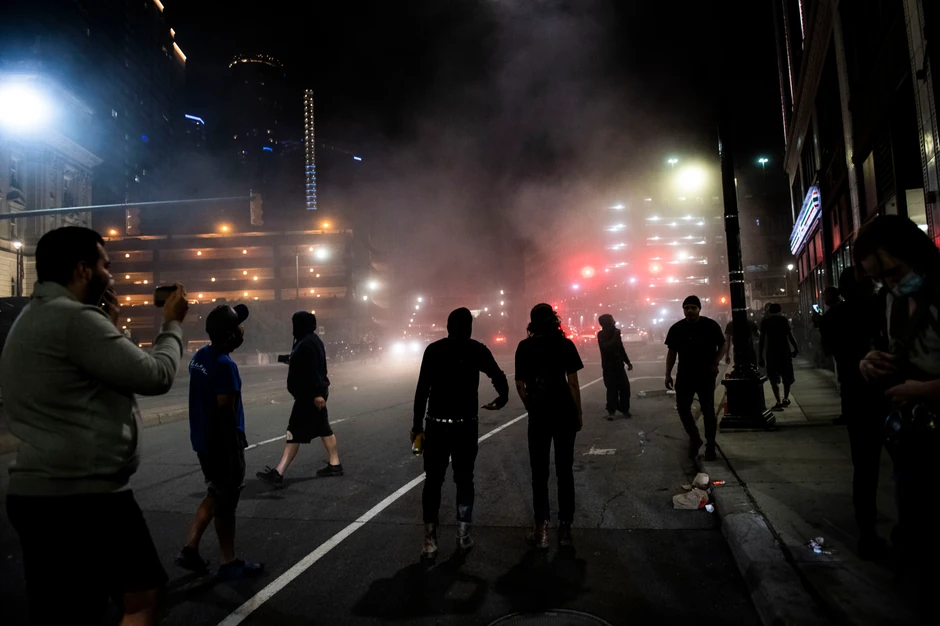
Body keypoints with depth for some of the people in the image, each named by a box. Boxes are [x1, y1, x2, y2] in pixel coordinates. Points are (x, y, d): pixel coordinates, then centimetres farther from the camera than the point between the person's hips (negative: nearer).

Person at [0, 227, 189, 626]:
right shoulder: (74, 317, -18)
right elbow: (155, 376, -16)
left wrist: (111, 327, 19)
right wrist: (172, 324, 0)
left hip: (38, 493, 10)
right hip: (84, 496, -10)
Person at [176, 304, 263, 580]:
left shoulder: (200, 356, 6)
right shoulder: (225, 365, -22)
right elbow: (226, 411, -23)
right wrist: (235, 450, -16)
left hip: (203, 440, 8)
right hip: (222, 443, -8)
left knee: (215, 497, 22)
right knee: (225, 503, 5)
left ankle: (189, 550, 24)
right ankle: (228, 563, 18)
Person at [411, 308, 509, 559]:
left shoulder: (433, 349, 0)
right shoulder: (477, 350, 0)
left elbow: (422, 390, -4)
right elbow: (499, 378, -2)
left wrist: (417, 425, -1)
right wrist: (502, 399, 19)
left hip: (436, 424, 0)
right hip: (466, 424, 0)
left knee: (433, 481, 8)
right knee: (464, 479, 13)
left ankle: (430, 540, 7)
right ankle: (463, 535, 15)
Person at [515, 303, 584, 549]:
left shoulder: (524, 347, 0)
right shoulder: (565, 344, -3)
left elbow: (519, 384, 0)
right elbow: (573, 383, -5)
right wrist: (578, 413, 4)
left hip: (538, 415, 0)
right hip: (564, 414, 0)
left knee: (539, 472, 8)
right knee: (564, 471, 9)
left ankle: (541, 530, 9)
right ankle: (565, 527, 13)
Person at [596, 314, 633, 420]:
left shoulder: (615, 333, 8)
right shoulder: (602, 335, -11)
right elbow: (608, 347, -27)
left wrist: (627, 361, 19)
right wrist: (616, 336, -21)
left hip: (619, 365, 6)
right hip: (609, 367, -6)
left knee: (625, 387, 3)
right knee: (612, 389, -7)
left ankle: (624, 409, 17)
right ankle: (611, 411, 6)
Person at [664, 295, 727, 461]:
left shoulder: (710, 325, -5)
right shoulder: (676, 328, 1)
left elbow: (723, 344, 3)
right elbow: (672, 352, 6)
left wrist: (715, 363, -11)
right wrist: (668, 374, 1)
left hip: (706, 376, -2)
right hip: (684, 376, 2)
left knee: (708, 411, 3)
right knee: (682, 408, 3)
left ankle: (710, 446, 15)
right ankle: (694, 439, 25)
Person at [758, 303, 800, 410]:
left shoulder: (764, 322, 3)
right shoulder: (783, 320, -1)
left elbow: (762, 340, 1)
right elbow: (790, 336, -5)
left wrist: (760, 356, 5)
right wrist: (796, 348, 9)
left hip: (771, 352, 0)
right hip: (784, 351, 0)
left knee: (774, 378, 3)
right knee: (787, 377, 18)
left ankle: (779, 402, -9)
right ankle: (786, 399, 26)